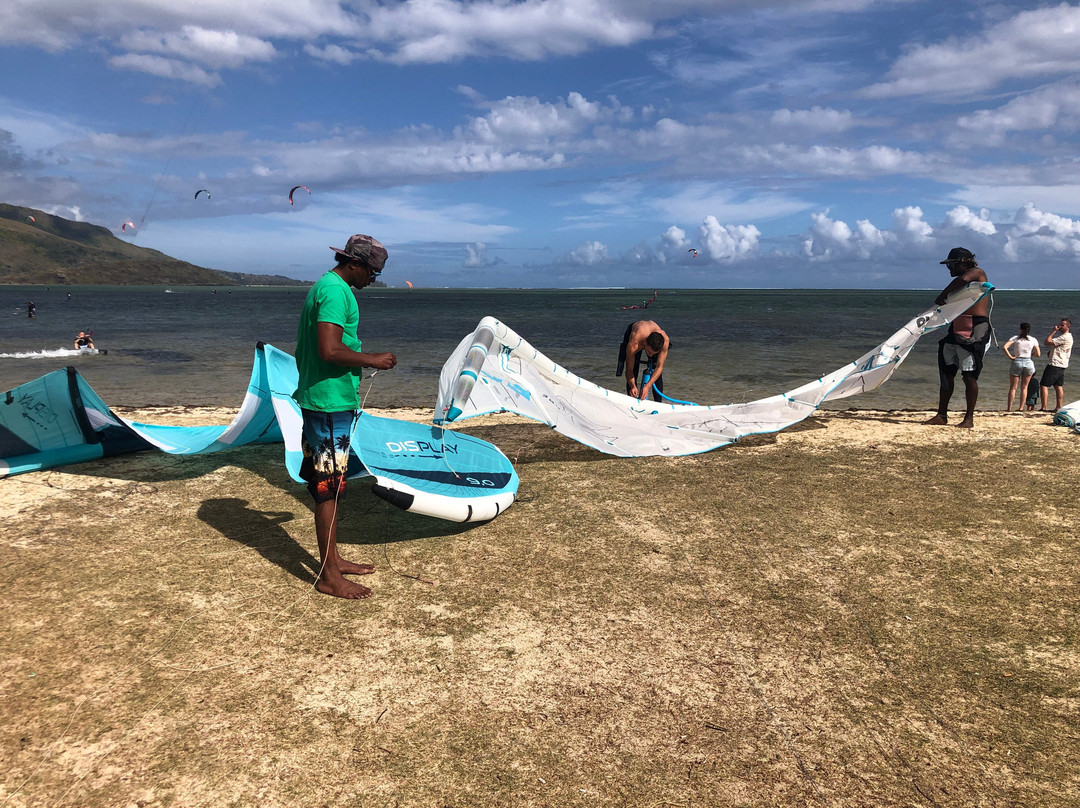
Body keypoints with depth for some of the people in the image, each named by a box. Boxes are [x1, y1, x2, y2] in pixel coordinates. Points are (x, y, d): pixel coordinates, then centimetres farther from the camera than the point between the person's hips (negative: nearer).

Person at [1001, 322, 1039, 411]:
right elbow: (1038, 354, 1)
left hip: (1017, 362, -1)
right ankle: (1021, 408, 9)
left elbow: (1004, 347, -13)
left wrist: (1010, 357, -7)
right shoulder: (1033, 340, 4)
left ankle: (1009, 408, 1)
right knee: (1024, 387, 11)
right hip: (1029, 362, 1)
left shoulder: (1015, 338, 1)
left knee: (1013, 387, 4)